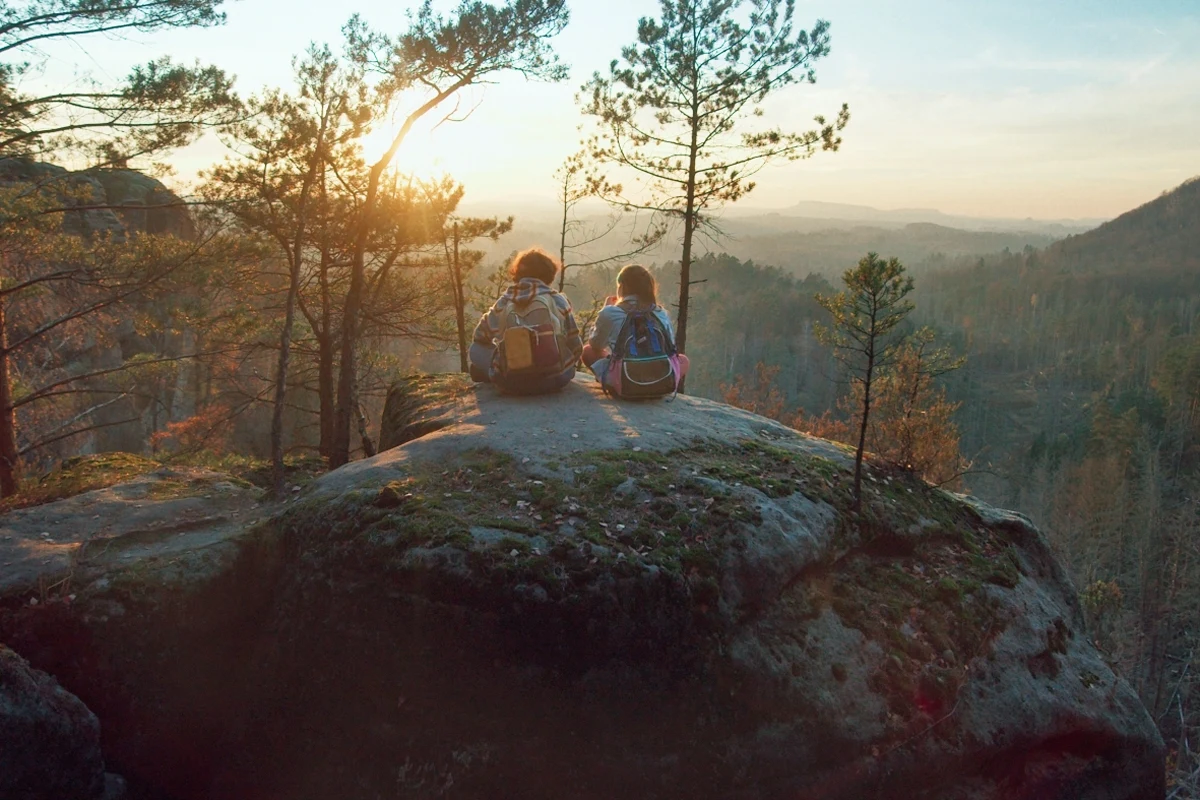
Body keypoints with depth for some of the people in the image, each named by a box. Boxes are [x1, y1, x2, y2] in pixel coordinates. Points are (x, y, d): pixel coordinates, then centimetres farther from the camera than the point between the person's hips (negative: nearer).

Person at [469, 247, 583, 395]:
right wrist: (566, 367, 25)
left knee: (477, 349, 22)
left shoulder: (503, 302, 4)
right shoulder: (557, 301, 0)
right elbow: (576, 346, 6)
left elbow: (481, 335, 19)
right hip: (554, 379, -1)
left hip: (511, 384, 1)